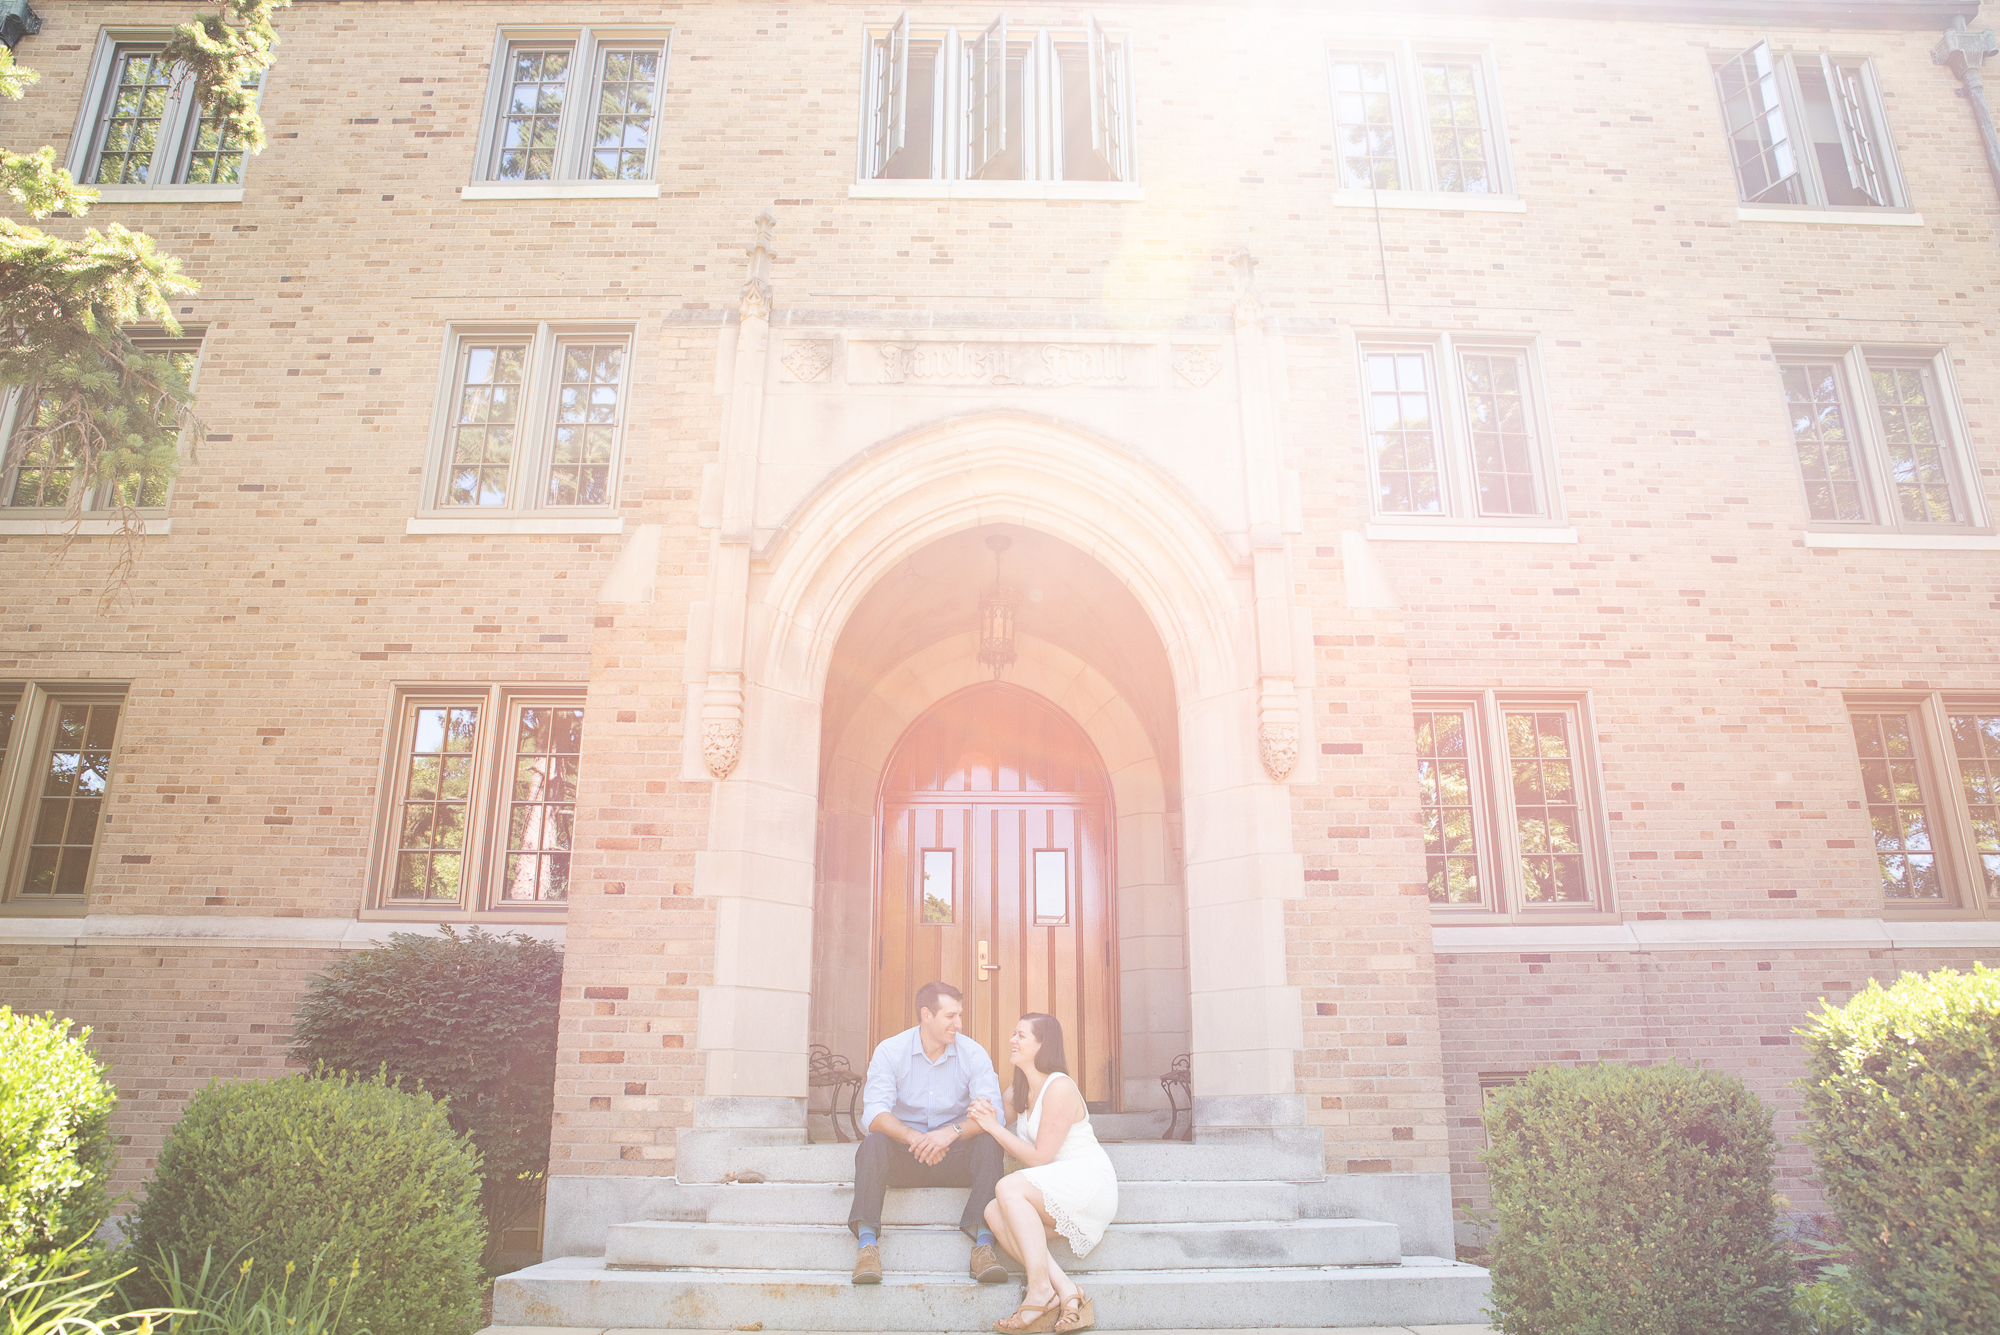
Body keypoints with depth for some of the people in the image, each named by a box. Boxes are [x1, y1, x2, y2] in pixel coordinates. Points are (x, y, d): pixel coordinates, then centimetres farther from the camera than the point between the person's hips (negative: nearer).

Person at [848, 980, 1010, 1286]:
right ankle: (867, 1242, -35)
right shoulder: (889, 1051, -5)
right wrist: (915, 1138, -33)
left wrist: (952, 1132, -32)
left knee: (989, 1143, -28)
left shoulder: (974, 1054, -2)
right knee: (873, 1143, -30)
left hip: (955, 1157, 1)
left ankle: (983, 1242, -35)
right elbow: (874, 1113, -16)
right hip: (904, 1157, 0)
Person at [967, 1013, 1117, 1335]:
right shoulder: (1026, 1090, 14)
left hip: (1089, 1182, -9)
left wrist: (995, 1128, -9)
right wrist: (988, 1121, 5)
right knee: (994, 1213, -16)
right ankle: (1067, 1292, -22)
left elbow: (1040, 1157, -14)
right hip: (1059, 1192, 9)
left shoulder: (1059, 1087, -14)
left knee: (1008, 1188, -28)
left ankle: (1041, 1290, -27)